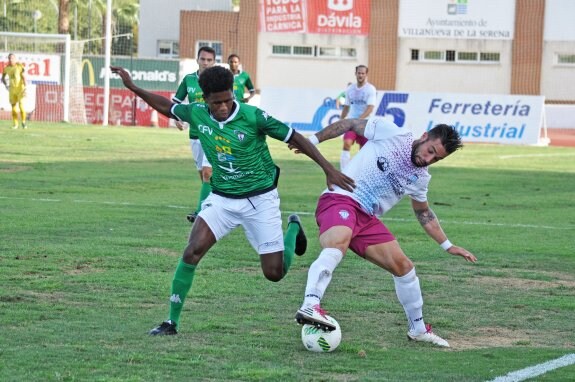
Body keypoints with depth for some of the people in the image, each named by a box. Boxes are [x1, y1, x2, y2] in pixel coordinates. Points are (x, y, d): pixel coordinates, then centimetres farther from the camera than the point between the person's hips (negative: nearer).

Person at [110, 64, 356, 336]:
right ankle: (172, 321, -9)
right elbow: (167, 107, 13)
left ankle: (293, 229, 33)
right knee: (192, 252, -19)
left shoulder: (253, 117, -20)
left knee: (274, 273, -1)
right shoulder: (197, 114, -8)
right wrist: (133, 87, 8)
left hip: (260, 200, -3)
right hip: (222, 199, 3)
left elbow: (295, 138, -12)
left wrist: (329, 169, -16)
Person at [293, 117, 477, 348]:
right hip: (339, 200, -8)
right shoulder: (390, 133, -5)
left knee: (403, 266, 8)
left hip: (367, 219, 8)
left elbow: (423, 213, 29)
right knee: (337, 244, -38)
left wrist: (447, 246, 27)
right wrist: (313, 141, -2)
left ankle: (418, 329, 28)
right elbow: (349, 124, 3)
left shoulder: (420, 178, 14)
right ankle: (310, 306, -55)